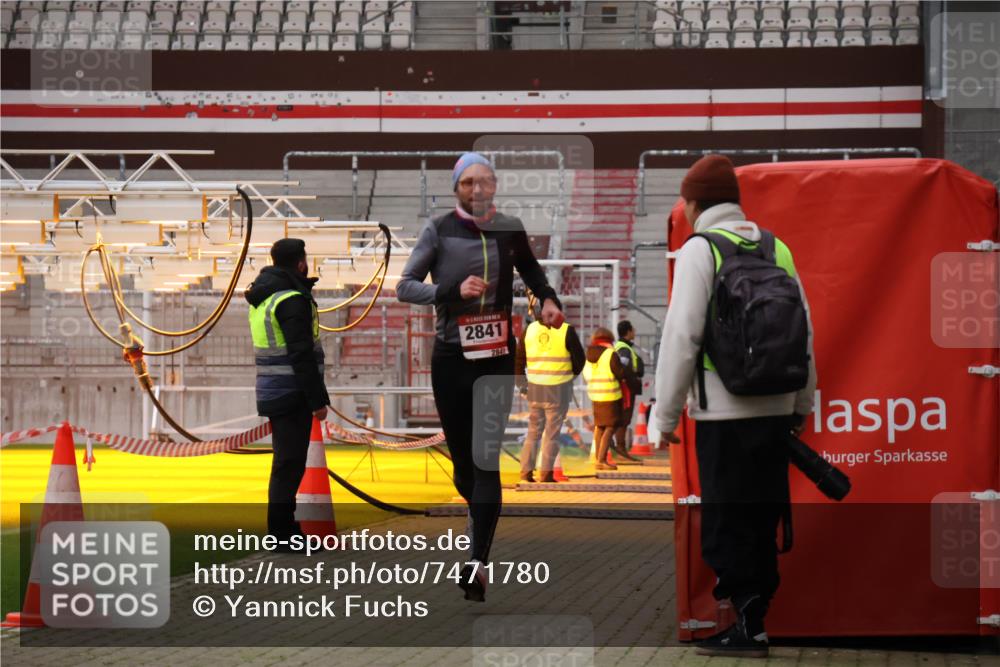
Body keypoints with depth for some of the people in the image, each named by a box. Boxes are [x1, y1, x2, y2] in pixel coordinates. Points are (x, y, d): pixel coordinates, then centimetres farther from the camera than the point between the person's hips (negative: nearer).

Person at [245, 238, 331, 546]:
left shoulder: (262, 298, 13)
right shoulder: (292, 300, -16)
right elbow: (302, 355, -19)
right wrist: (318, 398, -17)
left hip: (273, 391, 9)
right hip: (292, 393, -9)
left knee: (286, 462, 17)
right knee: (290, 463, -6)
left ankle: (282, 527, 24)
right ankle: (283, 532, -5)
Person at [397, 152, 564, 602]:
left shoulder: (510, 229, 4)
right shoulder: (439, 231, -3)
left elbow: (531, 270, 23)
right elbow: (405, 286, -6)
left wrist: (548, 299, 4)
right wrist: (452, 292, -21)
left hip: (497, 358, 0)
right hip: (450, 358, 0)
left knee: (486, 458, -12)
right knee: (461, 457, 8)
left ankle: (479, 562, -16)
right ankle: (479, 512, 41)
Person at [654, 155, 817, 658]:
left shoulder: (700, 248, -7)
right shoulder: (775, 248, 10)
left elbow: (682, 336, -13)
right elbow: (804, 331, 13)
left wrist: (665, 414, -7)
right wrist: (803, 402, 23)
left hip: (724, 413, -6)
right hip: (775, 408, 6)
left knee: (725, 523, 0)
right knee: (761, 518, 13)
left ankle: (749, 626, -3)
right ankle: (752, 618, 18)